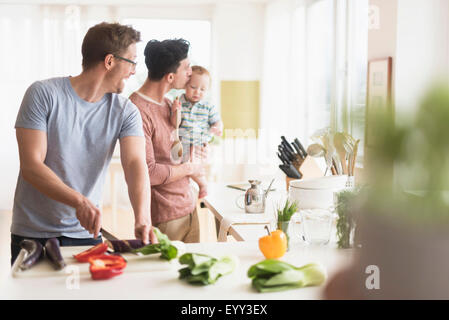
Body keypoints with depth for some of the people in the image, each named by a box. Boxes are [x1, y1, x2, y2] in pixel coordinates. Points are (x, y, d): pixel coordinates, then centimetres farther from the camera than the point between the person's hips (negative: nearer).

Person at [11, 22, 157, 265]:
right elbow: (31, 166, -18)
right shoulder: (43, 94, -11)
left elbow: (135, 164, -17)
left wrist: (142, 218, -35)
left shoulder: (125, 112, -1)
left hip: (86, 234, 3)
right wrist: (80, 201, -33)